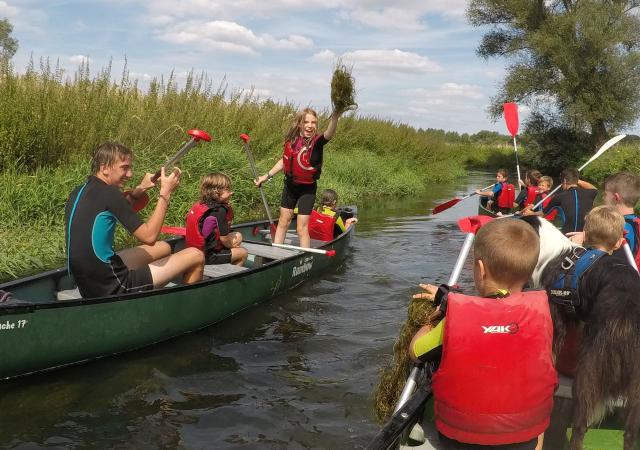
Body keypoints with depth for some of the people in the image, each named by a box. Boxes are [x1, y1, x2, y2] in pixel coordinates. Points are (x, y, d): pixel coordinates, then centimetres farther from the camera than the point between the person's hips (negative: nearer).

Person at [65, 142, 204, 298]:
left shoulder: (79, 192, 8)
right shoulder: (108, 192, -18)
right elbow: (149, 237, -19)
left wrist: (138, 191, 13)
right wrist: (165, 193, -11)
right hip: (113, 287, -9)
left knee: (164, 248, 26)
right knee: (195, 256, 0)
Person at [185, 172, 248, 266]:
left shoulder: (198, 205, 5)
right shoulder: (219, 210, -21)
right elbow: (224, 239, -17)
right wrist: (232, 244, 6)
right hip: (208, 257, -9)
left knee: (238, 236, 20)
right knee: (243, 252, 7)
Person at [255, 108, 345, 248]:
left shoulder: (317, 142, -20)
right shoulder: (291, 140, -6)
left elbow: (329, 134, -44)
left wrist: (335, 117, -63)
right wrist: (267, 176, 14)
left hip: (307, 188, -5)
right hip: (290, 185, 5)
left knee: (302, 228, -2)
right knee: (283, 222, 16)